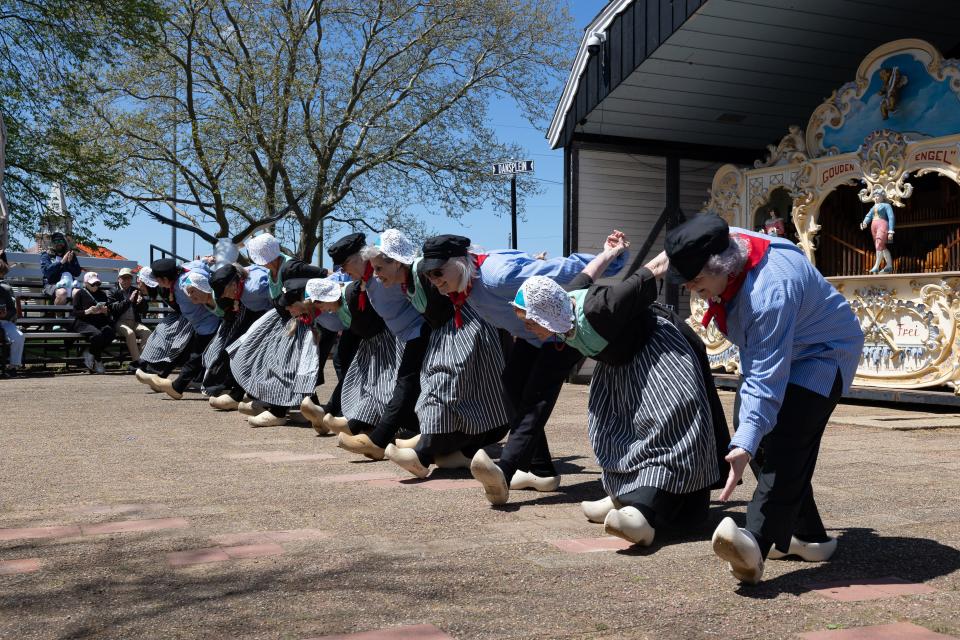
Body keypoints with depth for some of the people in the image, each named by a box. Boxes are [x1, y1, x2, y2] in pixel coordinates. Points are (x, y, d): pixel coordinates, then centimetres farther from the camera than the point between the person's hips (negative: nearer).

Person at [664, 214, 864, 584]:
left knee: (785, 443, -27)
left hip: (822, 354, -10)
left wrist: (743, 447, -51)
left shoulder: (769, 294, -40)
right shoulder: (728, 244, -15)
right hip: (775, 347, 10)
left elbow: (766, 380, -44)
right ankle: (808, 537, 17)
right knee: (761, 433, 8)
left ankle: (756, 545, -41)